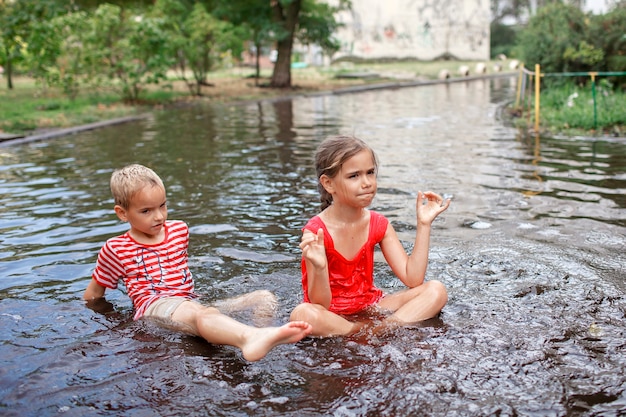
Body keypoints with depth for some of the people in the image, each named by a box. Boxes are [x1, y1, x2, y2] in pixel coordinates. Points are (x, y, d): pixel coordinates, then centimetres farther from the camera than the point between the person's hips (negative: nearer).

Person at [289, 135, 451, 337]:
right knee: (303, 315, -38)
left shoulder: (378, 224, -2)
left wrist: (423, 224, -9)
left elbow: (413, 279, -8)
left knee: (436, 290, -11)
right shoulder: (316, 231, -18)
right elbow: (321, 304, -20)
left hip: (370, 305, 5)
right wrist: (319, 267, -41)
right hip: (333, 314, -5)